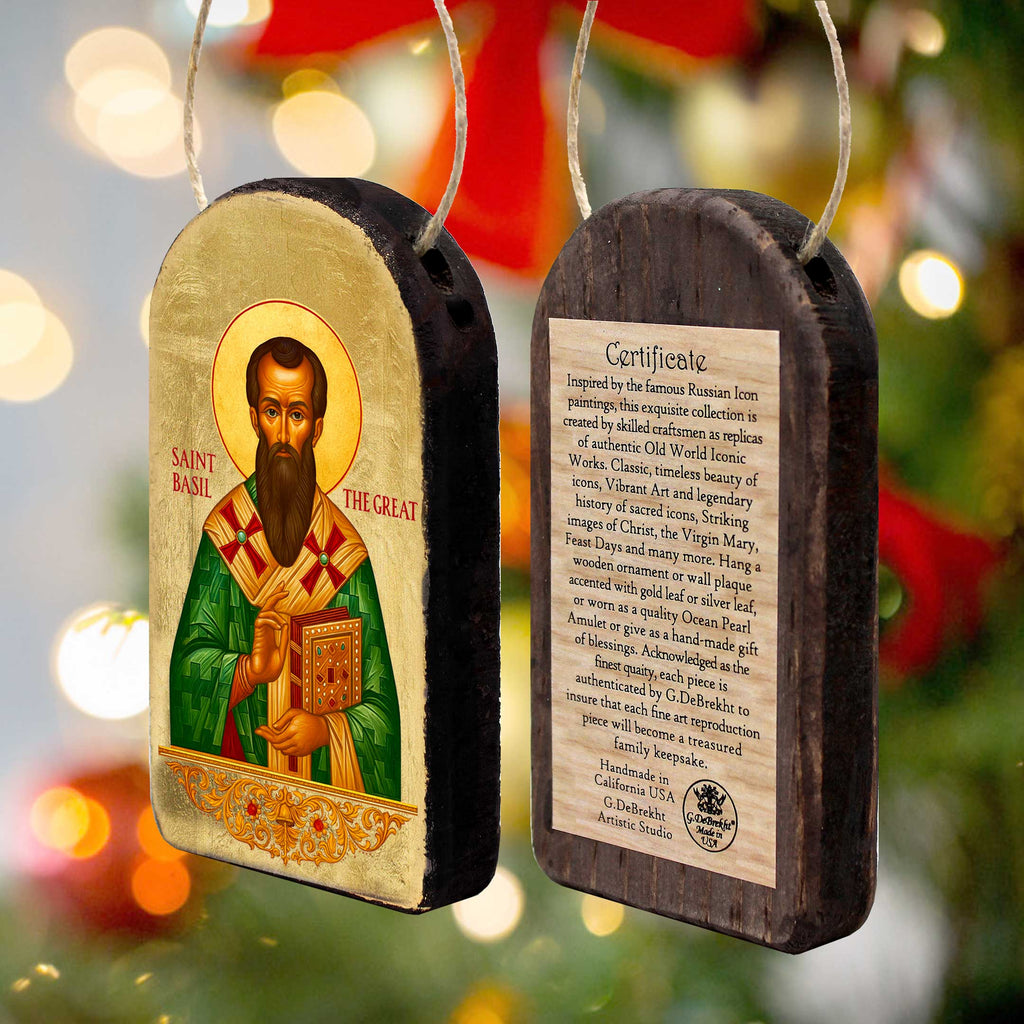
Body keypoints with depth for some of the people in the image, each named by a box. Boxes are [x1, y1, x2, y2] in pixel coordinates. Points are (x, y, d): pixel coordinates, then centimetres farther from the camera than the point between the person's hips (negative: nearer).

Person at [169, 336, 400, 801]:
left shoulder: (348, 551, 5)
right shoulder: (223, 531, 5)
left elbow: (381, 706, 4)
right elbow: (189, 660, -1)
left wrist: (325, 729, -13)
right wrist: (249, 670, -19)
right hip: (238, 774, 0)